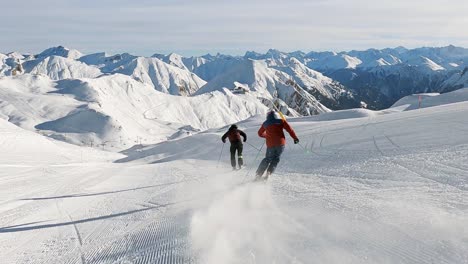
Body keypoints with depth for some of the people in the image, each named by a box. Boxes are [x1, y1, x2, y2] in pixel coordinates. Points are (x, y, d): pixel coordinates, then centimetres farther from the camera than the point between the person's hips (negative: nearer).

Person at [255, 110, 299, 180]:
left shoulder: (265, 124, 12)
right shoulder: (281, 121, 4)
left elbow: (260, 133, 26)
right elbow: (289, 129, -3)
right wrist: (295, 138, 5)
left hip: (270, 144, 2)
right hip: (280, 143, -2)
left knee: (268, 159, 18)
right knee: (276, 158, 17)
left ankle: (258, 174, 10)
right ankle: (269, 172, 1)